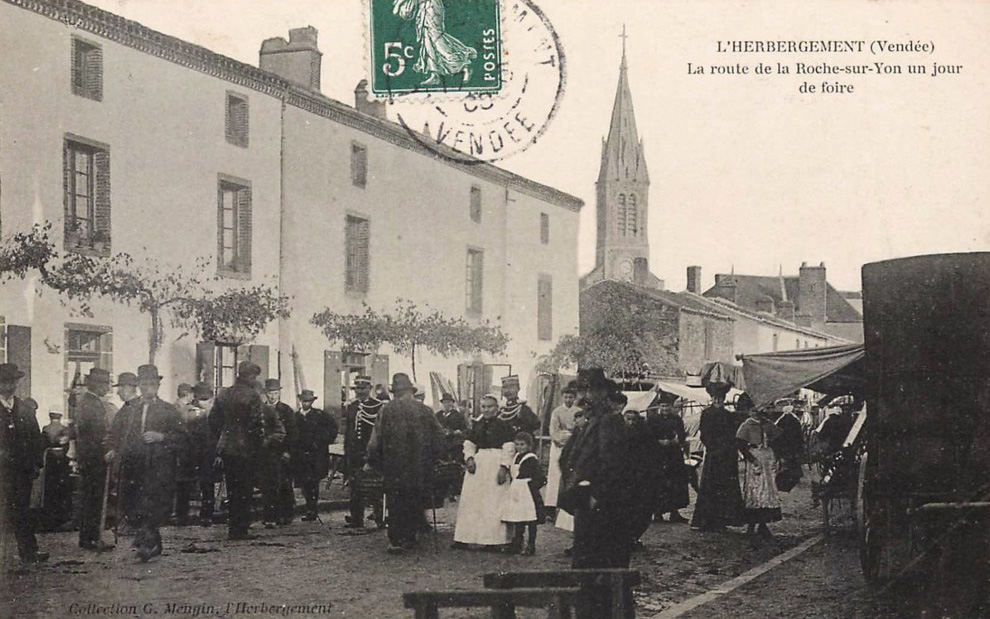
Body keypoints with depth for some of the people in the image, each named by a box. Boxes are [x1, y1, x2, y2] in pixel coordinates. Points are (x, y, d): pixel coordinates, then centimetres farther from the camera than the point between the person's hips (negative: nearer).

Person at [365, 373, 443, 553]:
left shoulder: (387, 410, -6)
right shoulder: (425, 411, -1)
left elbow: (376, 439, -3)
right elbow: (438, 438, 5)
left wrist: (372, 462, 9)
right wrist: (430, 461, 17)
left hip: (394, 466, -1)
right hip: (420, 469, 1)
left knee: (395, 504, 6)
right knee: (415, 504, 12)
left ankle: (396, 540, 2)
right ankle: (410, 538, 16)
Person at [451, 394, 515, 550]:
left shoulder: (504, 425, -5)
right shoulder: (477, 425, 12)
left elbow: (509, 448, -10)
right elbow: (469, 443, 15)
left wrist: (504, 467, -18)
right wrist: (469, 458, -3)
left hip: (496, 465, -6)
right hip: (477, 465, 6)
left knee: (494, 502, -5)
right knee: (470, 501, 6)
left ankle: (494, 540, -2)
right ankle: (463, 539, 10)